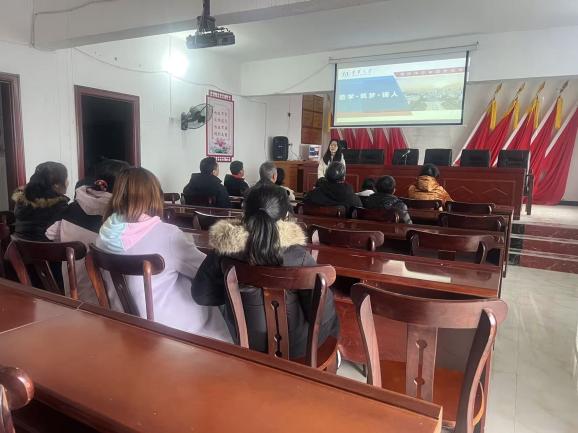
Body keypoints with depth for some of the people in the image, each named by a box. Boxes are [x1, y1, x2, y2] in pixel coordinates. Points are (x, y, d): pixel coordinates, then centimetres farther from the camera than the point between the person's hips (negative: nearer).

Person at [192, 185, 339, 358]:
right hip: (292, 346, -3)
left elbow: (201, 295, -5)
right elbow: (322, 313, -21)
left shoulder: (223, 251, -19)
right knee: (331, 312, 26)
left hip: (243, 341, 4)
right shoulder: (297, 256, -28)